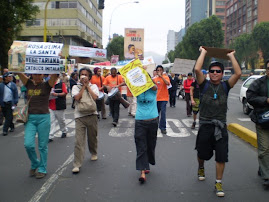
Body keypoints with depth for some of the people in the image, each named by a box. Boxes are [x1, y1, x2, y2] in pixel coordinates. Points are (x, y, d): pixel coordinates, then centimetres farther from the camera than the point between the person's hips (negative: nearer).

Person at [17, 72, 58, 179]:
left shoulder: (47, 85, 0)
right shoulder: (29, 84, 9)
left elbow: (54, 74, -15)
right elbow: (19, 72, 1)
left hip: (44, 117, -2)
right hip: (30, 118, 3)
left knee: (42, 145, 5)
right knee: (28, 144, -5)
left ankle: (42, 169, 21)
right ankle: (34, 164, 21)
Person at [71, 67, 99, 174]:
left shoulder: (93, 86, 9)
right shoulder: (75, 87, 8)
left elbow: (94, 97, -10)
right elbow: (77, 98, -11)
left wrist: (87, 85, -4)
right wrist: (83, 86, -6)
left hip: (92, 115, 1)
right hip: (79, 116, -1)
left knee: (92, 137, 15)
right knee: (79, 141, -8)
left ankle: (93, 153, 44)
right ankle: (77, 164, -7)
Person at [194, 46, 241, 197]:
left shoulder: (225, 86, 5)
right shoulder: (205, 85, 1)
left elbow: (238, 73, -9)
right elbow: (197, 69, -14)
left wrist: (231, 56, 0)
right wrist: (203, 52, -3)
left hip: (221, 126, 1)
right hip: (205, 125, 0)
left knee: (221, 156, -1)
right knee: (202, 153, 16)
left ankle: (218, 183, 12)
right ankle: (201, 168, 48)